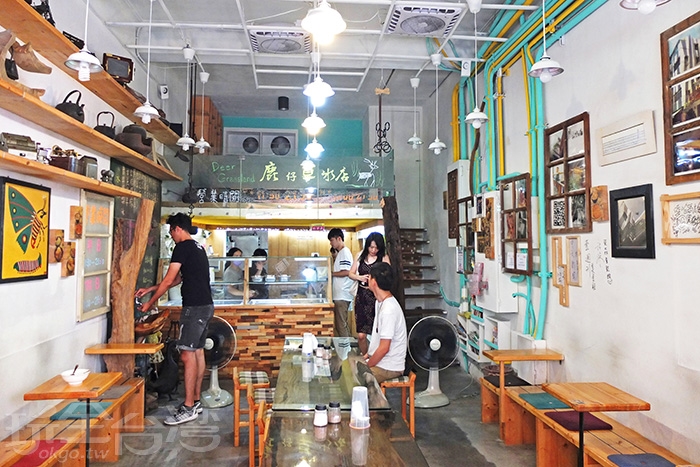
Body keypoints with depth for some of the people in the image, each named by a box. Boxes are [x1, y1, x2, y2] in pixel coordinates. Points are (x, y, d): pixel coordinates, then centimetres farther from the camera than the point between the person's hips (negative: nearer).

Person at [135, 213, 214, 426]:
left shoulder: (183, 247, -11)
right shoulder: (198, 247, 19)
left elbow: (168, 280, -10)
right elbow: (178, 279, 24)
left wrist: (150, 302, 2)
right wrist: (149, 289, 26)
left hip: (194, 307, -10)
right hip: (205, 306, 10)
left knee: (188, 355, -7)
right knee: (198, 352, 13)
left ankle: (188, 408, -3)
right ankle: (196, 402, 21)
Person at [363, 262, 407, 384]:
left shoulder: (389, 310, -26)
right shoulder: (380, 302, 5)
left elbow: (384, 348, -23)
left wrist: (366, 367, -14)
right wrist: (367, 355, 13)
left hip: (389, 367, -9)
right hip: (379, 360, 9)